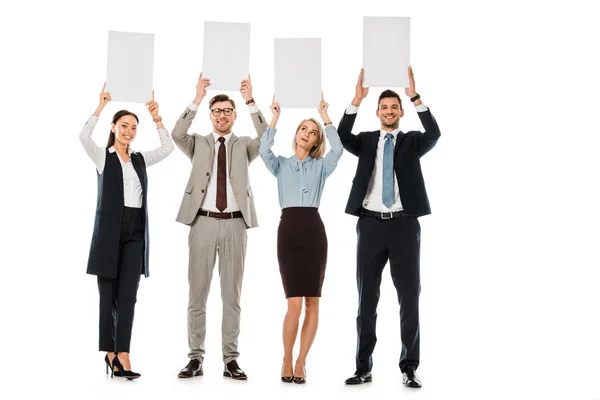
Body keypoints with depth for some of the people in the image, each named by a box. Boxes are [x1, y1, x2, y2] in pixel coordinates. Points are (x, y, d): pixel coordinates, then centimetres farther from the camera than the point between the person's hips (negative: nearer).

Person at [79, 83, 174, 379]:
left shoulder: (140, 159, 14)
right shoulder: (102, 156, 3)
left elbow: (167, 148, 6)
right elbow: (84, 137, -15)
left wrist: (157, 119, -2)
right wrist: (101, 106, -19)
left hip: (135, 232, 3)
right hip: (109, 230, -3)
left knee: (128, 295, -4)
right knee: (108, 294, 4)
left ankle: (121, 355, -7)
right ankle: (111, 352, 13)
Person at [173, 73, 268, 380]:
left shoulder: (244, 145, 12)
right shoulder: (198, 144, 10)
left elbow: (267, 138, -9)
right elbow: (177, 135, -10)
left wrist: (251, 102, -18)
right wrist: (197, 100, -18)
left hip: (235, 224, 0)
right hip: (203, 222, 0)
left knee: (232, 295, 5)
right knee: (197, 294, 2)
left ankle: (231, 359, 10)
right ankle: (195, 358, 9)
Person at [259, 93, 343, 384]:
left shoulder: (321, 166, 15)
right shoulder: (281, 165, 15)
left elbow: (338, 149, -5)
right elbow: (263, 151, -6)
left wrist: (325, 117, -2)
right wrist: (275, 118, -5)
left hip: (314, 229, 2)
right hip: (288, 229, -1)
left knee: (313, 302, 0)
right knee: (294, 303, -9)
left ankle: (301, 362, 11)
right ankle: (286, 360, 8)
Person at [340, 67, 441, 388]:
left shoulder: (412, 141, 9)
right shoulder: (366, 141, 12)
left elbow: (434, 134, -12)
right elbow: (342, 138, -8)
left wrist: (415, 97, -20)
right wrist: (356, 102, -18)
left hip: (404, 224, -1)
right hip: (370, 224, 1)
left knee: (409, 296, 0)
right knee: (366, 297, 5)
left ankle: (409, 367, 8)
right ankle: (363, 368, 12)